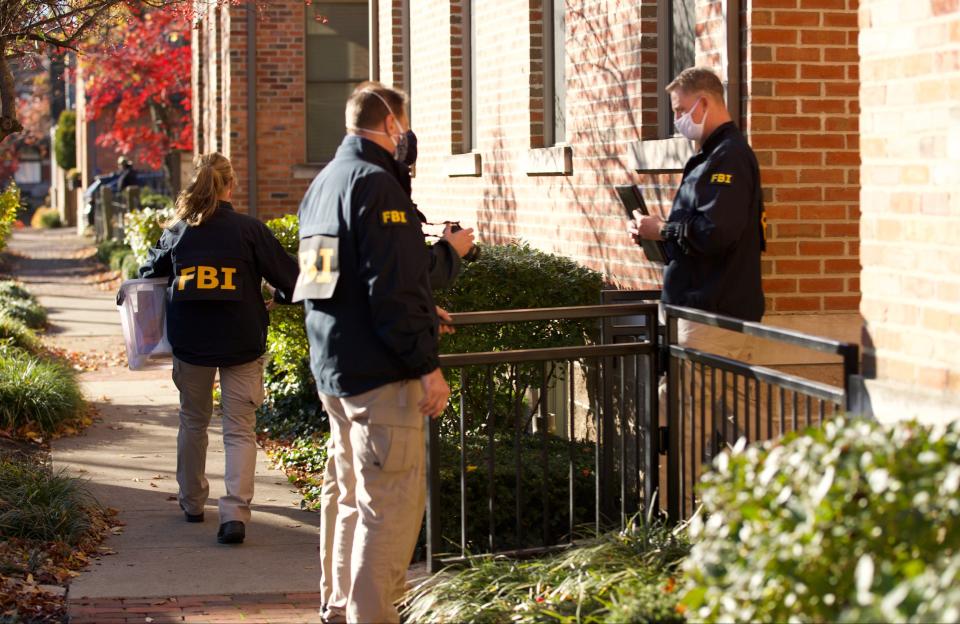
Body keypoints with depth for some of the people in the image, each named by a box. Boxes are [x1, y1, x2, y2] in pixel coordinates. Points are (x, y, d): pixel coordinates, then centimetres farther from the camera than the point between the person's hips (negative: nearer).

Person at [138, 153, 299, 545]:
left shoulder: (177, 233, 1)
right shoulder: (249, 229, -6)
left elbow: (149, 275, 15)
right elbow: (289, 277, -5)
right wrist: (282, 298, 15)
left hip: (189, 342, 2)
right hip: (241, 343, -2)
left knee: (193, 421, 20)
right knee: (239, 430, 1)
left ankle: (192, 502, 31)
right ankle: (235, 512, -12)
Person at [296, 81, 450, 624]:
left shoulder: (322, 184, 16)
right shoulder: (376, 184, -15)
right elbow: (392, 288, -22)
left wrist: (419, 311, 30)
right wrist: (428, 364, -17)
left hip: (333, 369, 10)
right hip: (379, 373, -10)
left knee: (355, 498, 19)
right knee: (392, 504, -6)